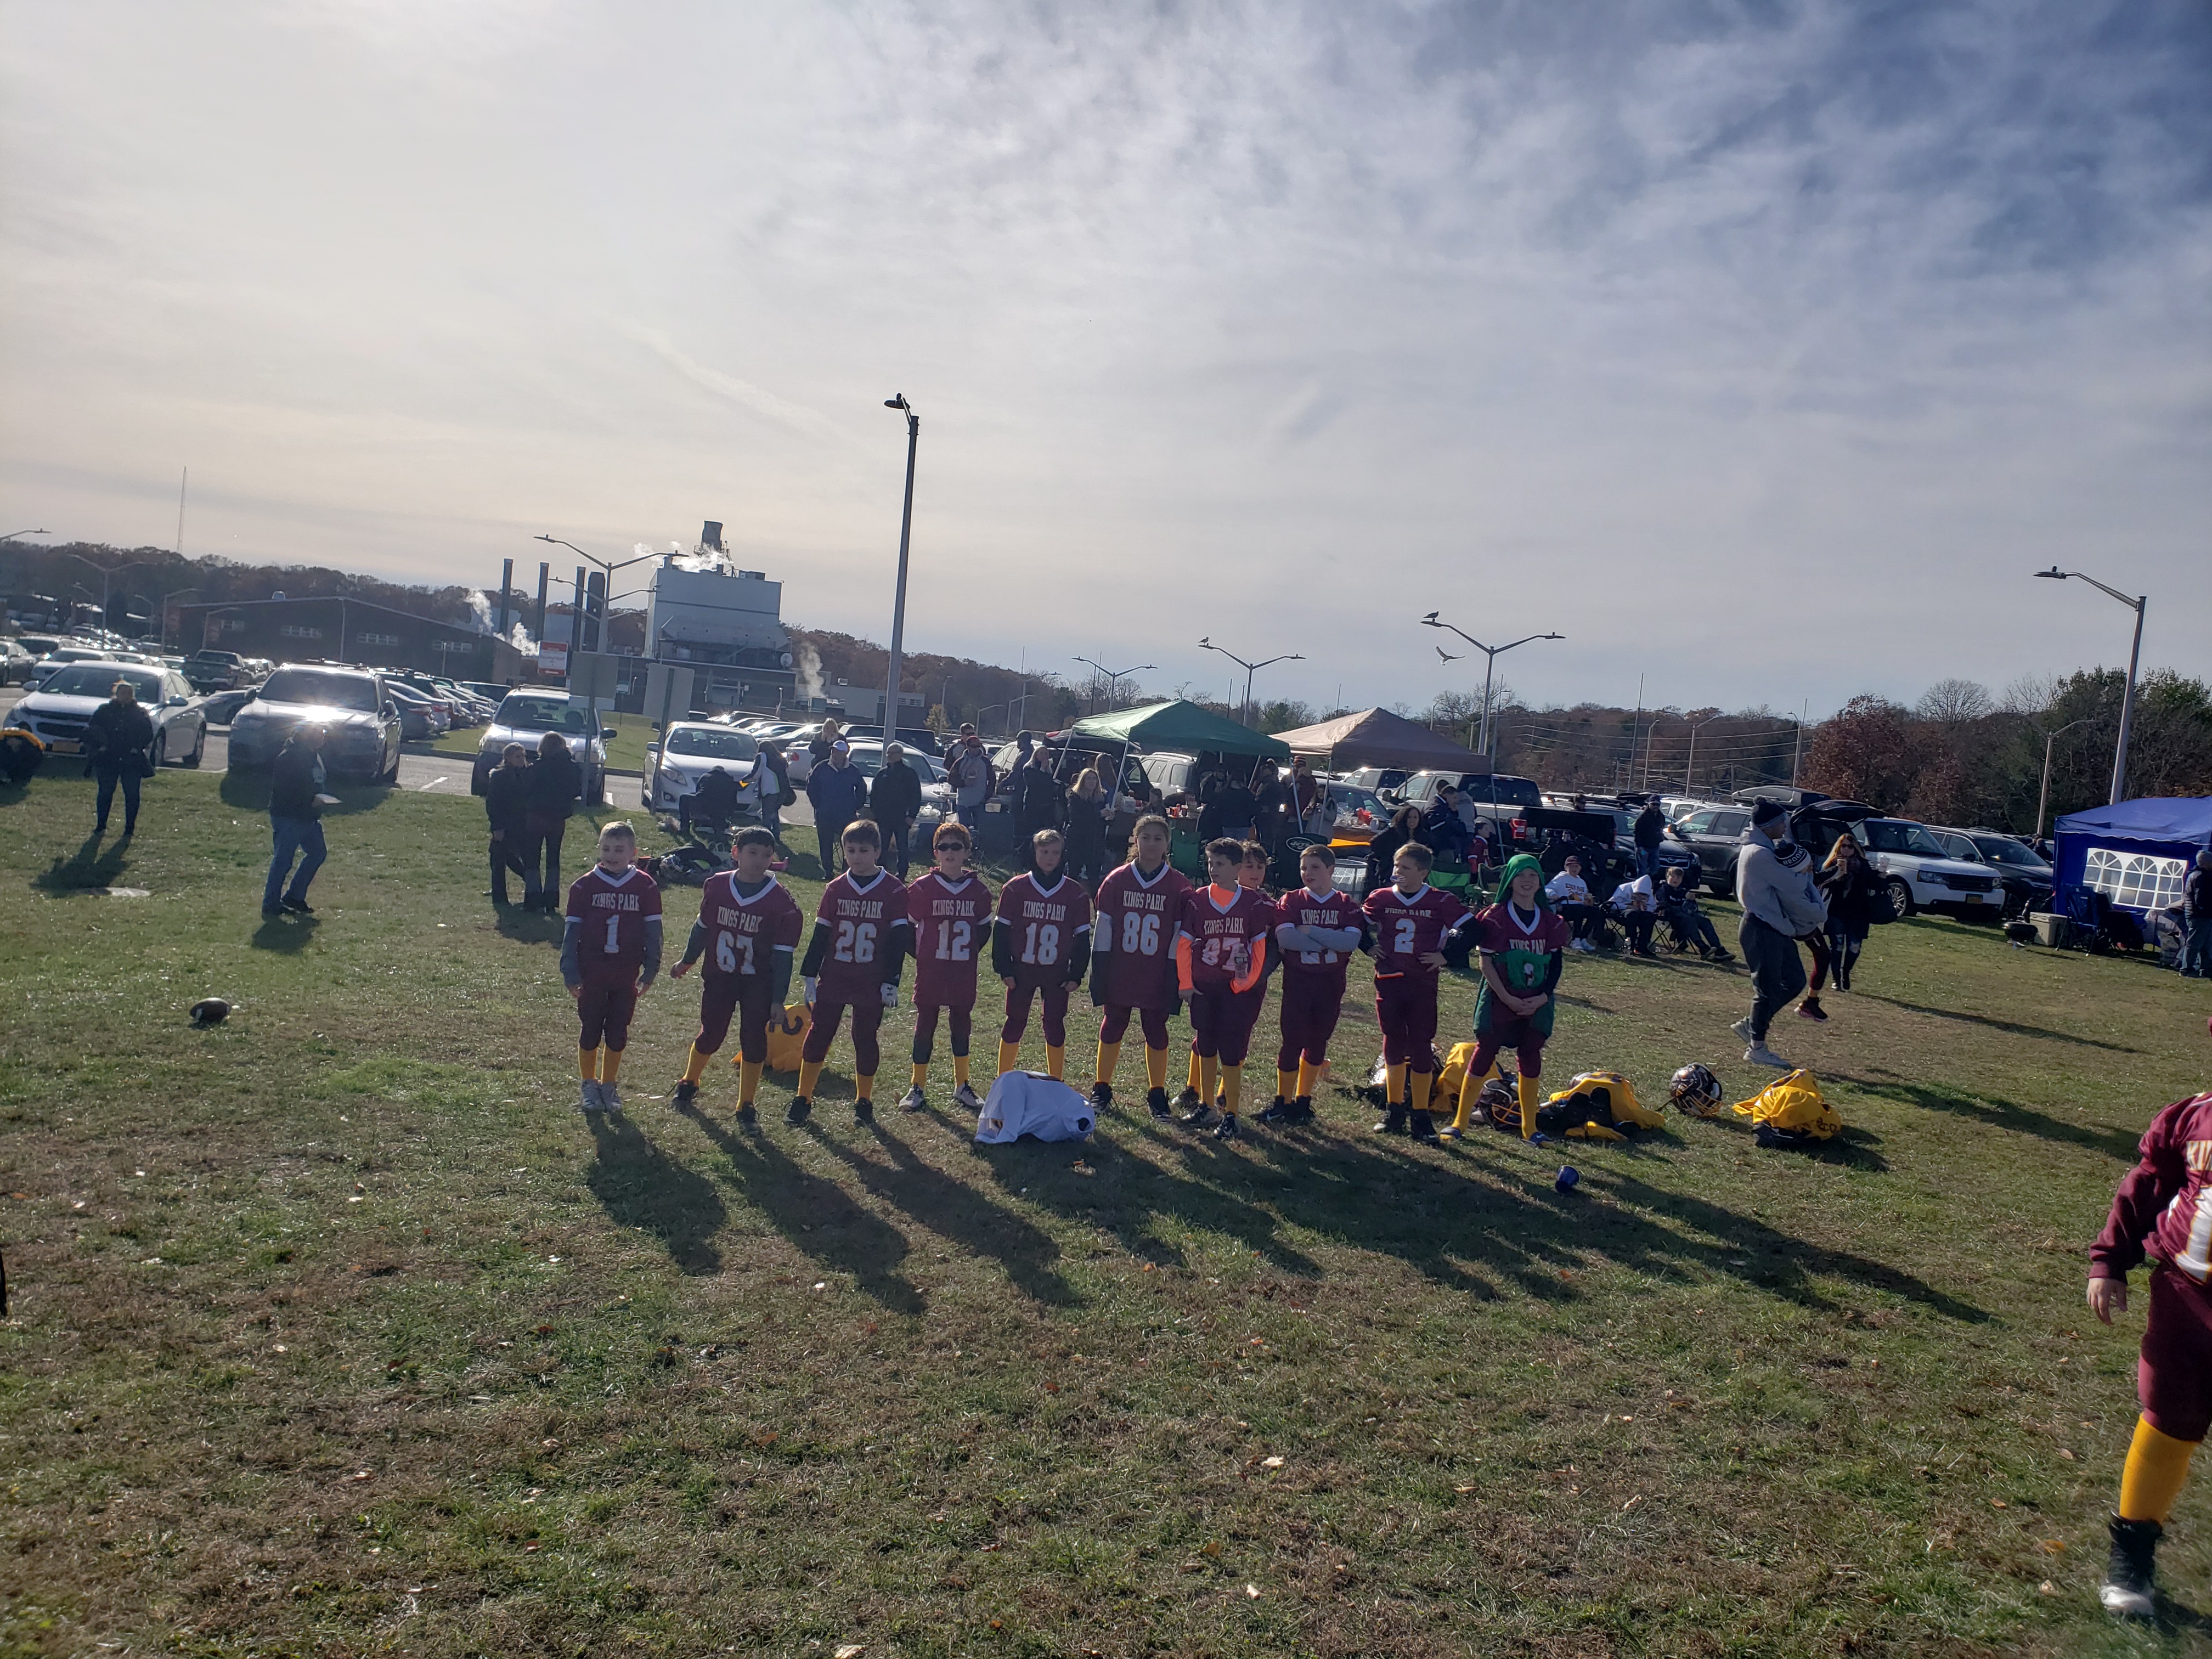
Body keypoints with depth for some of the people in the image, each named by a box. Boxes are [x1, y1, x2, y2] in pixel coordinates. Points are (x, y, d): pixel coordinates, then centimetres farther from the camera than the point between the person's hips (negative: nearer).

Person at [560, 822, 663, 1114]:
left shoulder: (645, 887, -3)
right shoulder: (584, 886, -4)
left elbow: (653, 930, 2)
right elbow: (571, 931, -1)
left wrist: (650, 971, 0)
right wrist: (570, 974, -4)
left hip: (626, 976, 1)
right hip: (591, 974, -1)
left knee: (618, 1033, 9)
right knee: (590, 1032, 9)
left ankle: (609, 1085, 26)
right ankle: (589, 1085, 24)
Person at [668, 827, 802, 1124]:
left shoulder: (781, 902, -15)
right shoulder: (716, 886, -7)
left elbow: (782, 955, -11)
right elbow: (703, 927, 11)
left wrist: (778, 999, -12)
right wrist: (686, 961, 22)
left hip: (758, 983, -2)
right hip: (719, 977, 2)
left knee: (754, 1038, -2)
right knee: (711, 1034, 11)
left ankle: (746, 1104, 14)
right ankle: (688, 1083, 39)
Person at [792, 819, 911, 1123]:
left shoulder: (893, 892, -5)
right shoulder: (835, 889, 2)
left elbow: (898, 941, -4)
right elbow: (820, 936, 6)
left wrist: (891, 981, -8)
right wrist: (810, 976, 4)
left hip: (872, 984, -2)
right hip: (833, 981, 2)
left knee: (865, 1039, 7)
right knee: (818, 1035, 4)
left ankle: (864, 1101, 21)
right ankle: (803, 1099, 14)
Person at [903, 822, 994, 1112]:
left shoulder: (978, 890, 0)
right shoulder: (923, 887, -7)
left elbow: (984, 927, 11)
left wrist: (970, 951, 0)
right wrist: (920, 953, -2)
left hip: (964, 972, 2)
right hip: (930, 971, -2)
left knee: (961, 1025, 11)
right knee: (925, 1025, 5)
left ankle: (961, 1087, 23)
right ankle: (918, 1088, 15)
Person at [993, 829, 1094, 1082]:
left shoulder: (1076, 894, -3)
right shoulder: (1016, 888, -5)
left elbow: (1082, 937, 2)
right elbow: (1001, 931, -1)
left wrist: (1076, 974, -1)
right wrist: (1004, 969, -4)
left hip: (1058, 974, 1)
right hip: (1021, 971, 0)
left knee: (1055, 1026, 7)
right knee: (1015, 1023, 8)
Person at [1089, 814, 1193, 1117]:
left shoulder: (1178, 885, -4)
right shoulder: (1117, 880, -1)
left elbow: (1181, 935, -2)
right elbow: (1103, 926, 1)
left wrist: (1176, 975, -4)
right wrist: (1098, 971, -1)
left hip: (1157, 976, -1)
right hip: (1119, 973, 1)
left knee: (1156, 1030, 9)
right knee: (1112, 1027, 11)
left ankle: (1157, 1093, 23)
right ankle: (1101, 1089, 24)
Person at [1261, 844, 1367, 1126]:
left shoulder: (1347, 905, 2)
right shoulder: (1291, 901, 0)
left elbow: (1352, 941, -14)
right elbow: (1285, 937, -17)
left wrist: (1310, 931, -17)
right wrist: (1329, 942, -16)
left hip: (1331, 983, 2)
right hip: (1298, 980, -2)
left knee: (1318, 1042, 11)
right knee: (1293, 1041, -1)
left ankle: (1303, 1100, 23)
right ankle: (1283, 1102, 9)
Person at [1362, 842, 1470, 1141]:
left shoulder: (1441, 902, -5)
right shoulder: (1381, 899, 2)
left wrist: (1446, 956, -5)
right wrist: (1372, 948, 3)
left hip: (1423, 983, -2)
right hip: (1388, 981, 2)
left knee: (1421, 1047, -1)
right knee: (1393, 1044, 9)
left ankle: (1420, 1116, 8)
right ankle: (1394, 1111, 20)